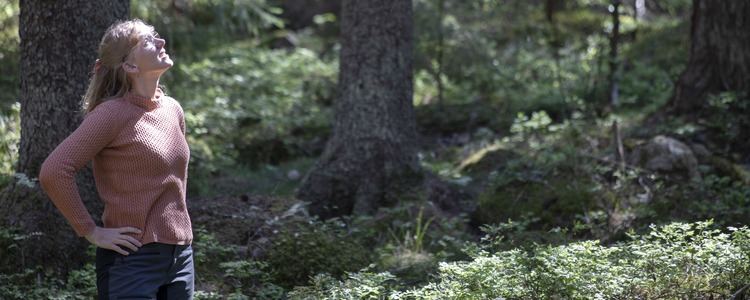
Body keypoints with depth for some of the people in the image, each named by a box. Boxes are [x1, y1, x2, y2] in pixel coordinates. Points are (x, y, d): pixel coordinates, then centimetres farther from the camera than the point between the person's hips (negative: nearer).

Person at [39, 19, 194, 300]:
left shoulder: (172, 109, 10)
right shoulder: (113, 113, -12)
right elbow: (53, 171, -19)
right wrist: (91, 231, -15)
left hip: (180, 255, 7)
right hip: (132, 259, -7)